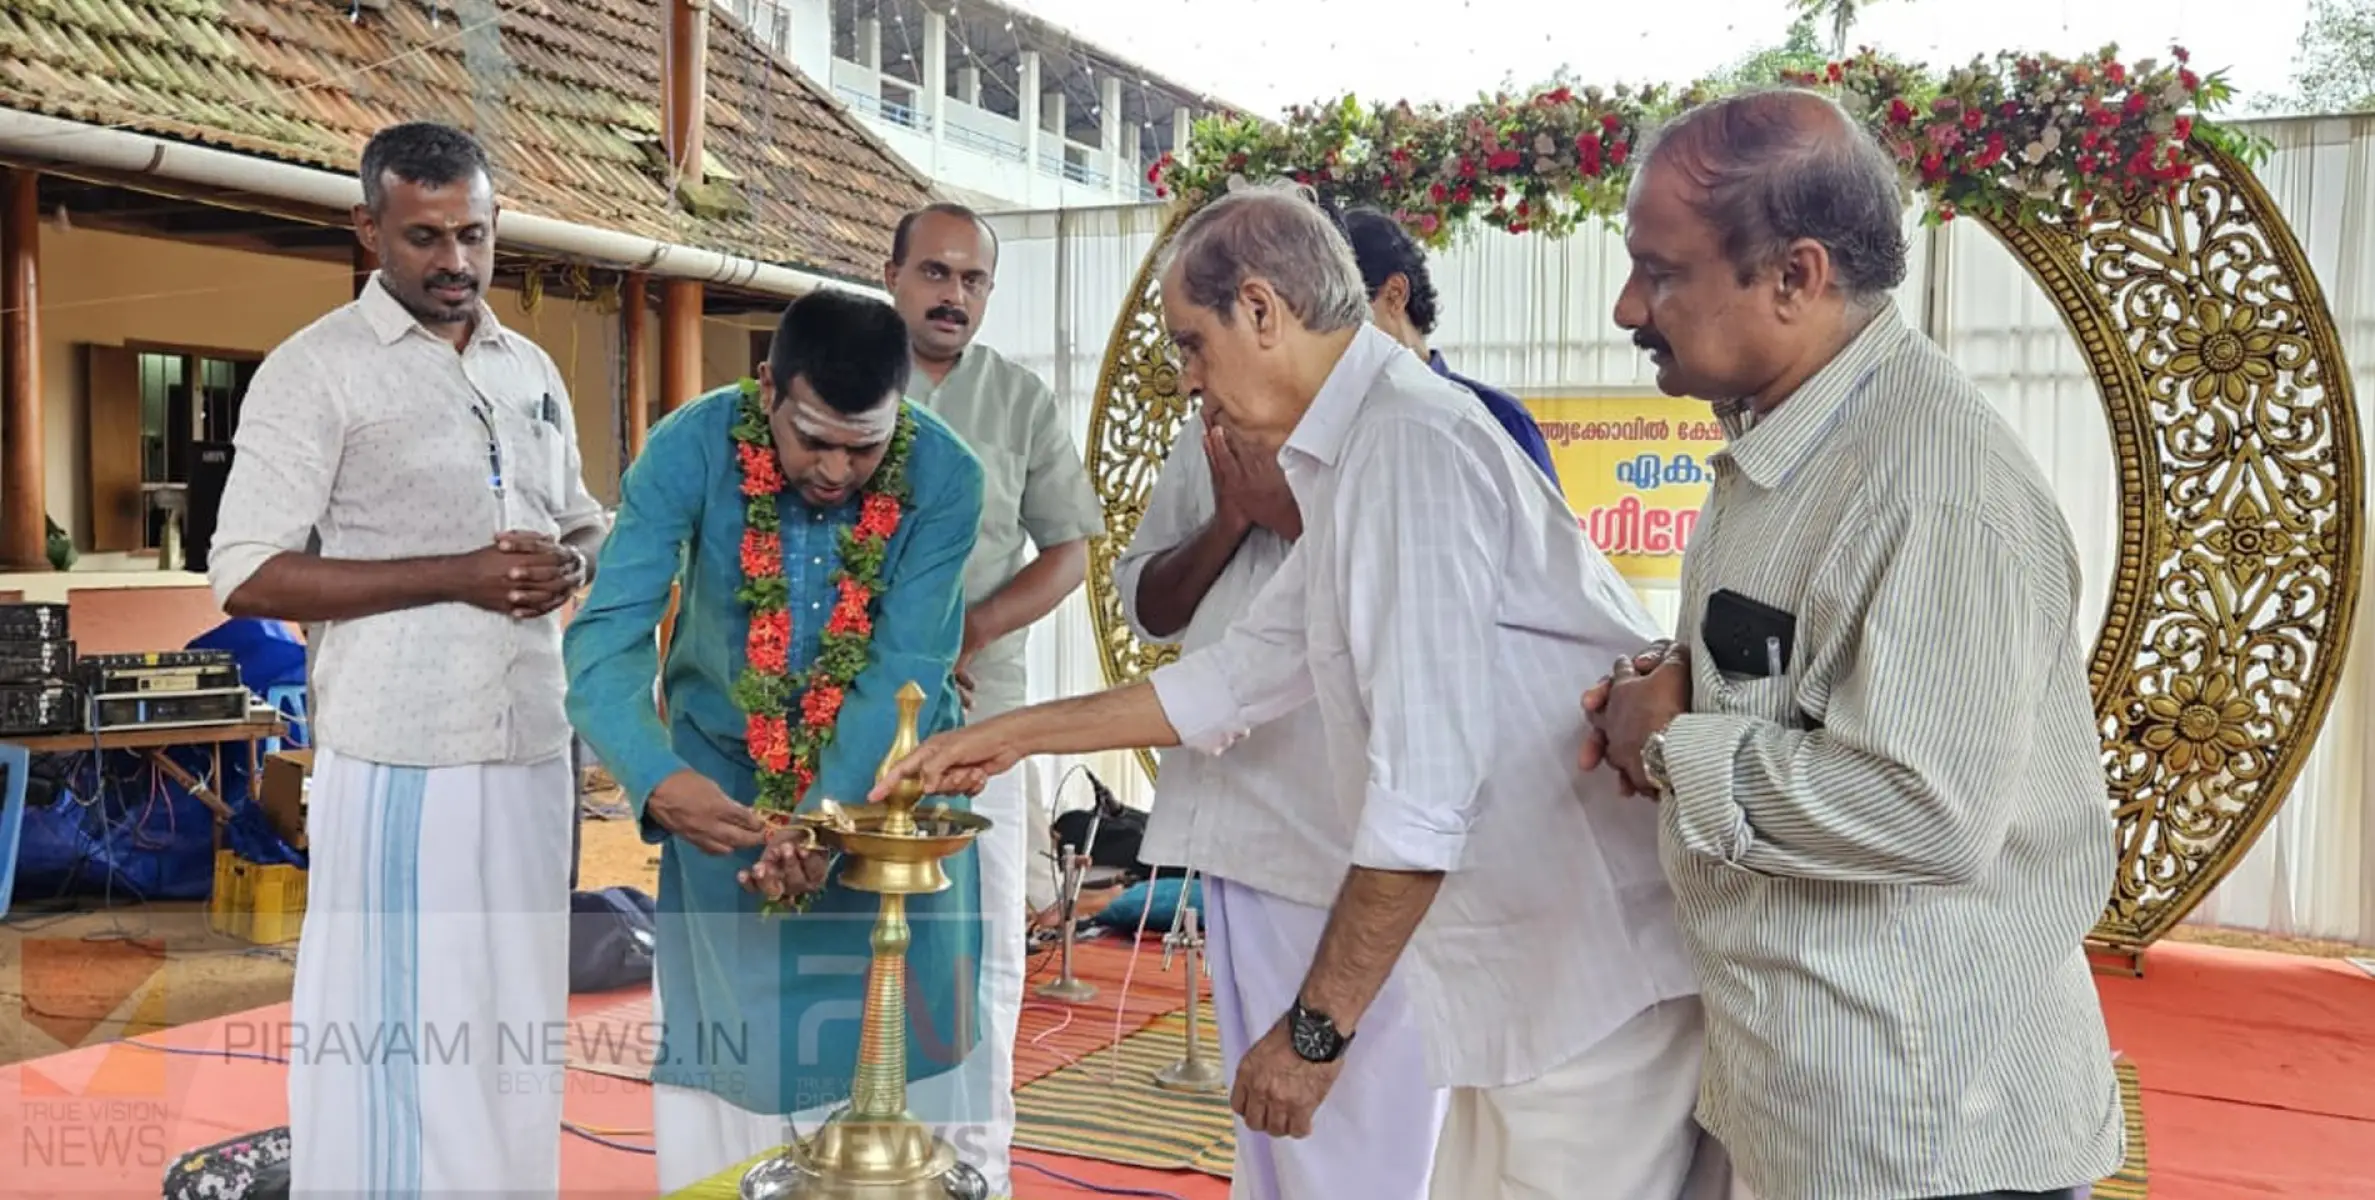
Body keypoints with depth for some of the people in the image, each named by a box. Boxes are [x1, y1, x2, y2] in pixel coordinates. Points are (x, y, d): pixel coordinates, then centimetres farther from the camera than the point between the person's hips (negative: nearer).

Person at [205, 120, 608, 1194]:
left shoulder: (532, 371, 14)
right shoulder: (315, 369, -3)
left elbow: (585, 527, 23)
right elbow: (248, 576, -10)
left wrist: (566, 565, -2)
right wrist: (461, 575, -17)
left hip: (533, 748, 5)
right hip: (400, 757, -5)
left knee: (516, 1025, 11)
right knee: (390, 1035, 1)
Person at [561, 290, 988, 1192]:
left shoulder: (944, 475, -22)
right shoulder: (689, 449, -23)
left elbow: (905, 672, -25)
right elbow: (606, 639, -28)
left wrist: (824, 814, -38)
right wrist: (658, 778, -46)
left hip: (885, 782, 0)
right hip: (723, 779, 0)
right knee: (725, 1033, 9)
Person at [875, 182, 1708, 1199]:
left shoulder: (1411, 442, -19)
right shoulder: (1360, 453, 13)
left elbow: (1425, 788, -23)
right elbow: (1235, 677, 23)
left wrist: (1315, 1029, -16)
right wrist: (1016, 733, 25)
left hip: (1595, 969, -9)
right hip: (1534, 963, 9)